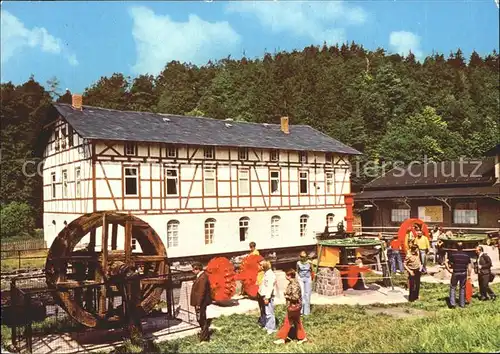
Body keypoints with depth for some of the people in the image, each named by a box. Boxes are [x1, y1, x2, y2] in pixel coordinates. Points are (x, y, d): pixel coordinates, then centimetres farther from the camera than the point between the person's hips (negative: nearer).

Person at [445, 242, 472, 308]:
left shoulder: (453, 254, -5)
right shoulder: (466, 255, 0)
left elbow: (446, 262, -12)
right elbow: (469, 267, 0)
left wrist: (449, 270, -3)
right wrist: (469, 275, 8)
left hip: (455, 273, -2)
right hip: (463, 273, 2)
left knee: (452, 288, 8)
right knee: (462, 288, 14)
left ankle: (452, 303, -2)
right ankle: (462, 304, 19)